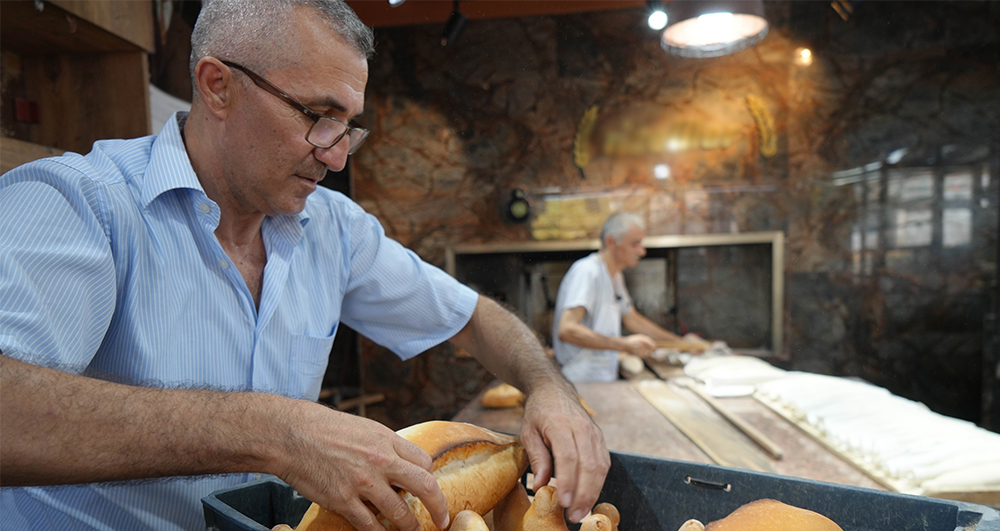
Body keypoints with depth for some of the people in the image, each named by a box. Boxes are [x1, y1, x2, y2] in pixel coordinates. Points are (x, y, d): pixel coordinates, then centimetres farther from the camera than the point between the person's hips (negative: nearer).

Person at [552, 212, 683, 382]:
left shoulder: (615, 276, 17)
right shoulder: (586, 271, -16)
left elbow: (632, 320, 29)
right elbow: (566, 330, -27)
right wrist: (625, 344, -27)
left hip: (606, 378, 10)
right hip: (582, 384, -9)